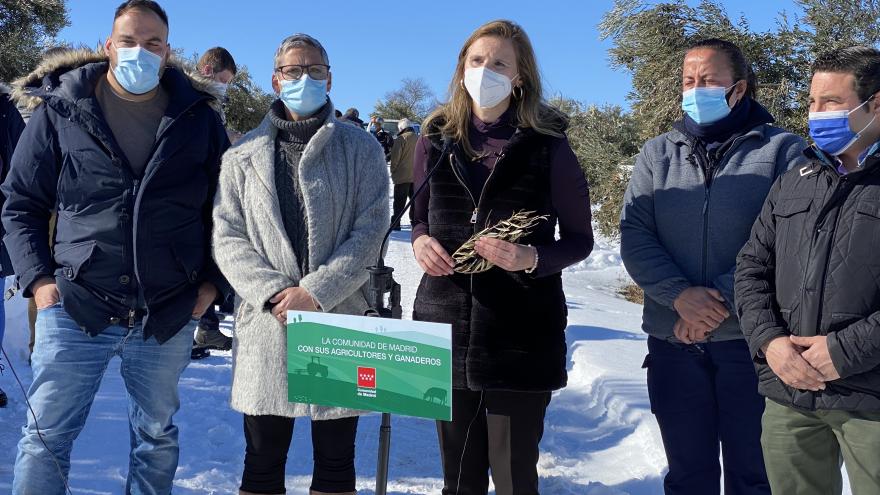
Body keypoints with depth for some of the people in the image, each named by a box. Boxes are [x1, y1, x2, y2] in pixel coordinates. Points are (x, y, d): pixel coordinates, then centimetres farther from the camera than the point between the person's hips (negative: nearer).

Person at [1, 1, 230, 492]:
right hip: (75, 308, -1)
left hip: (169, 316, 1)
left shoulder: (200, 118, 3)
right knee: (46, 435, 5)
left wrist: (212, 281, 2)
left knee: (158, 435, 15)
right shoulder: (60, 110, 0)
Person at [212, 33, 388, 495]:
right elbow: (228, 237, 3)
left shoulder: (360, 148, 5)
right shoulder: (243, 155, 9)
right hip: (266, 322, 1)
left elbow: (369, 231, -4)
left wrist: (316, 291, -14)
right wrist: (274, 293, -12)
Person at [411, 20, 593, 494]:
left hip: (521, 335, -3)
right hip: (447, 326, 3)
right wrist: (421, 242, -6)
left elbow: (580, 239, 1)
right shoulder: (435, 140, 5)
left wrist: (530, 258, -19)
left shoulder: (547, 145, -4)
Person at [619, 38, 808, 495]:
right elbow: (634, 237, -1)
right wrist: (681, 294, -16)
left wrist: (724, 299, -16)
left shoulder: (782, 150, 1)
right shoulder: (657, 153, 9)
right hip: (673, 341, 3)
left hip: (750, 338, -2)